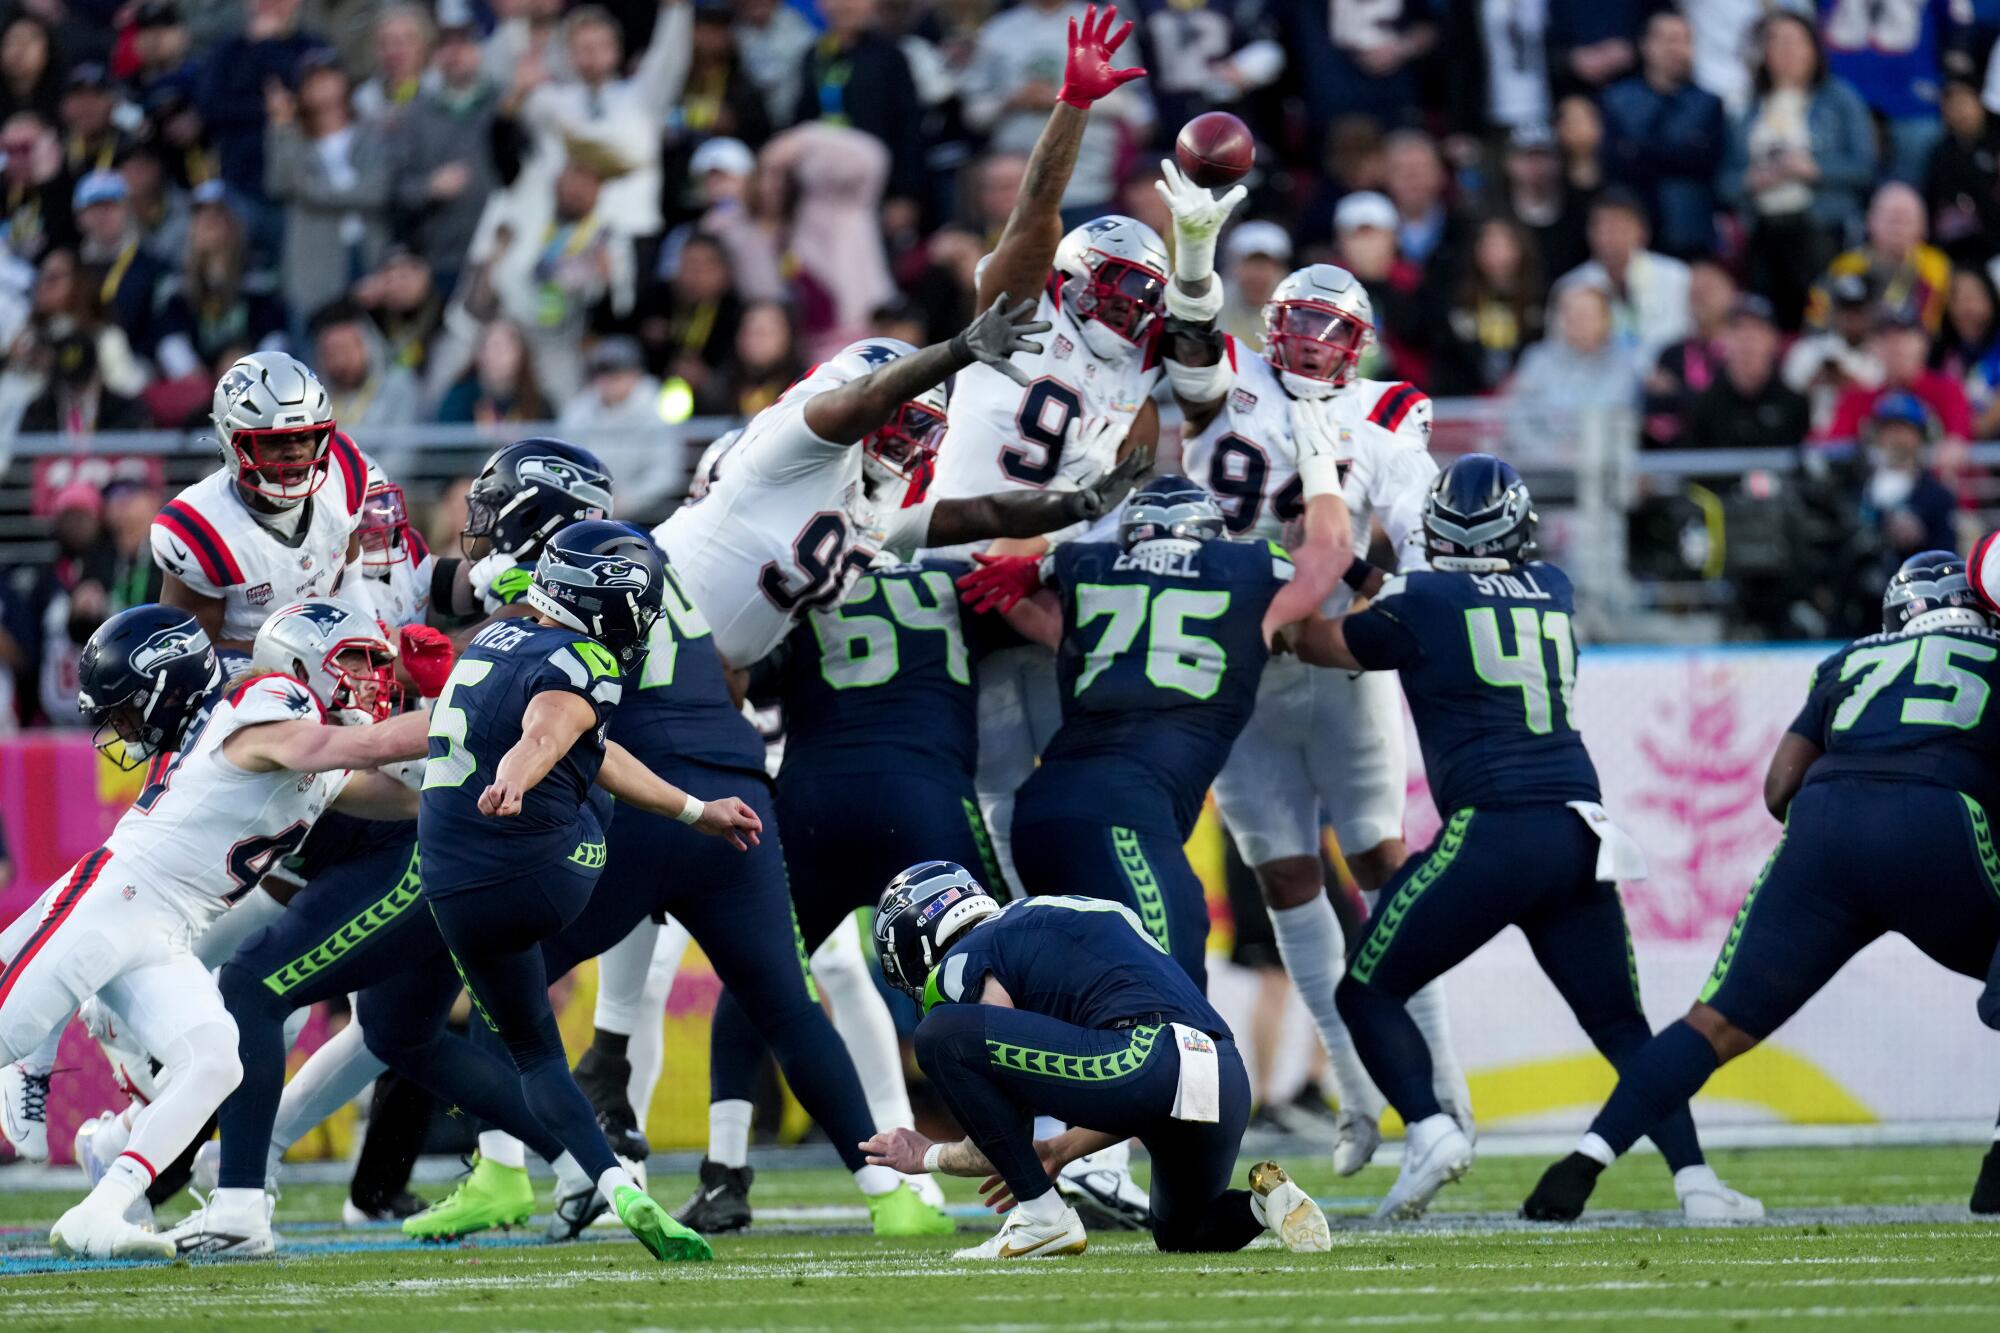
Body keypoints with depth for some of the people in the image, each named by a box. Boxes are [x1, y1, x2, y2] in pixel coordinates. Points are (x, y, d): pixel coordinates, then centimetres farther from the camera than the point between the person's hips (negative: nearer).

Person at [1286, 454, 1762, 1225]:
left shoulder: (1421, 602, 2)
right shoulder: (1552, 591, 15)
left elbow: (1316, 642, 18)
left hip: (1493, 829, -5)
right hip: (1579, 831, 5)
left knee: (1369, 992, 8)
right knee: (1621, 1025, 12)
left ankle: (1429, 1128, -14)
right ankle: (1693, 1177, -5)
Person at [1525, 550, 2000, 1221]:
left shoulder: (1851, 665, 29)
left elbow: (1780, 789, 21)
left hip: (1823, 834, 3)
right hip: (1940, 827, -3)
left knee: (1721, 1022, 6)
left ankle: (1587, 1159, -7)